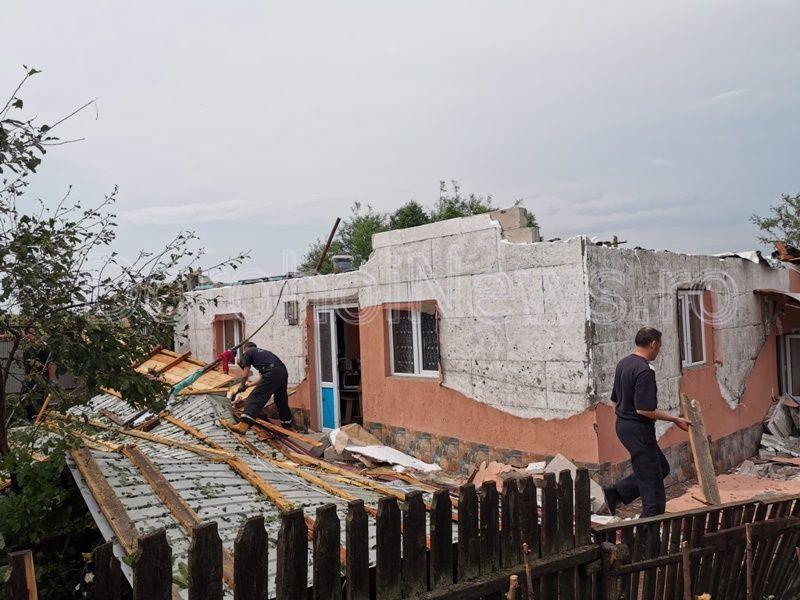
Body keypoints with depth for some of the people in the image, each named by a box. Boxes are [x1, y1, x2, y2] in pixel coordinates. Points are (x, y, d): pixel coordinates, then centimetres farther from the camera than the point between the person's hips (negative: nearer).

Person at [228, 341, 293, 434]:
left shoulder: (248, 352, 15)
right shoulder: (263, 352, 36)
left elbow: (245, 375, 11)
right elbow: (263, 377, 35)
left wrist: (242, 385, 30)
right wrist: (249, 384, 46)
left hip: (272, 373, -8)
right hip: (284, 372, 8)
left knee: (255, 398, -11)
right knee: (282, 401, 24)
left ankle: (243, 425, -24)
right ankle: (288, 425, 36)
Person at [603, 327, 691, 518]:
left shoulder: (623, 364, 8)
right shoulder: (644, 371, -21)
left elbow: (615, 399, 16)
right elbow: (644, 409, -25)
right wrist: (676, 420, -15)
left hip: (623, 425, 10)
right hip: (638, 430, -10)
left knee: (661, 467, 20)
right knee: (652, 480, 2)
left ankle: (616, 493, 17)